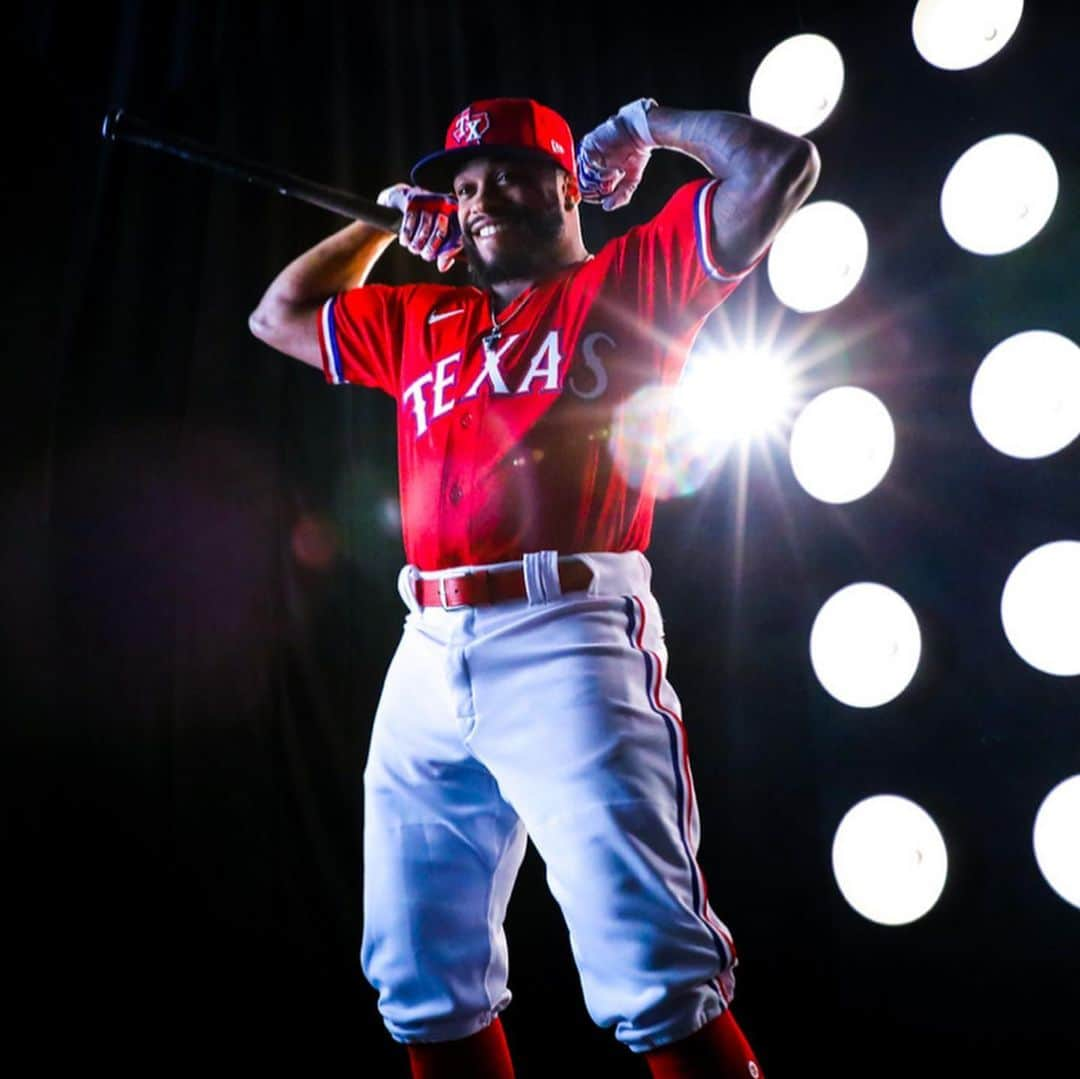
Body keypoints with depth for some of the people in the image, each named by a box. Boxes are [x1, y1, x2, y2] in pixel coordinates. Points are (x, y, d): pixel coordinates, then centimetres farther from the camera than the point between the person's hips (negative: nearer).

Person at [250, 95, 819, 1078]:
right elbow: (278, 316, 36)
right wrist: (387, 223, 33)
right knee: (422, 989, 12)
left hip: (567, 642, -6)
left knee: (655, 989, -13)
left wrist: (651, 124, 16)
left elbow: (779, 166, 2)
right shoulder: (419, 322, 25)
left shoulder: (628, 281, 10)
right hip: (428, 663, 6)